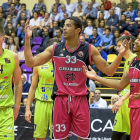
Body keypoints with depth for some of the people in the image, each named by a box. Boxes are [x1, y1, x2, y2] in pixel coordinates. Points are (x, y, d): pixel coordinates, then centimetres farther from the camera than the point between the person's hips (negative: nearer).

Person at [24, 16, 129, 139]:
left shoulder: (89, 50, 2)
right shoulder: (54, 49, 5)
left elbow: (109, 71, 3)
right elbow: (30, 63, 1)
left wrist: (121, 54, -12)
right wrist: (27, 38, -4)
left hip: (80, 100, -1)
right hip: (60, 99, 1)